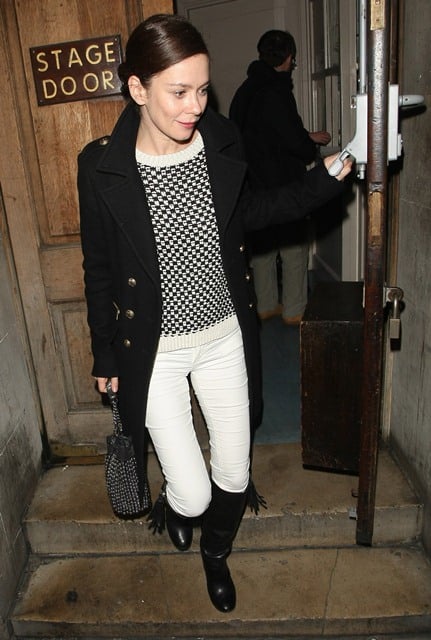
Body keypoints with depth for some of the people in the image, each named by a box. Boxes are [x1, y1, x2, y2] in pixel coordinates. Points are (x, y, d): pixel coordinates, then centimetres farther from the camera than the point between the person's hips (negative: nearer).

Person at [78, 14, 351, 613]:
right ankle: (175, 505, 46)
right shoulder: (102, 166, -14)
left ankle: (216, 553, 52)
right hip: (155, 352, -3)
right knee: (193, 493, 4)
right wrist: (106, 357, 4)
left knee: (234, 478, 17)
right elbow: (99, 269, -4)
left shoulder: (223, 142, -6)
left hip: (226, 339, 3)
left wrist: (321, 183, 2)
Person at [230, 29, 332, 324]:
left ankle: (266, 305, 25)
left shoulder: (246, 90, 9)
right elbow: (296, 143, -20)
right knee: (294, 245, 5)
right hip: (282, 184, -8)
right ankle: (294, 310, 14)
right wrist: (313, 148, 3)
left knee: (263, 245, 15)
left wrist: (308, 136, 21)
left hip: (255, 183, 8)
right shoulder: (276, 93, -18)